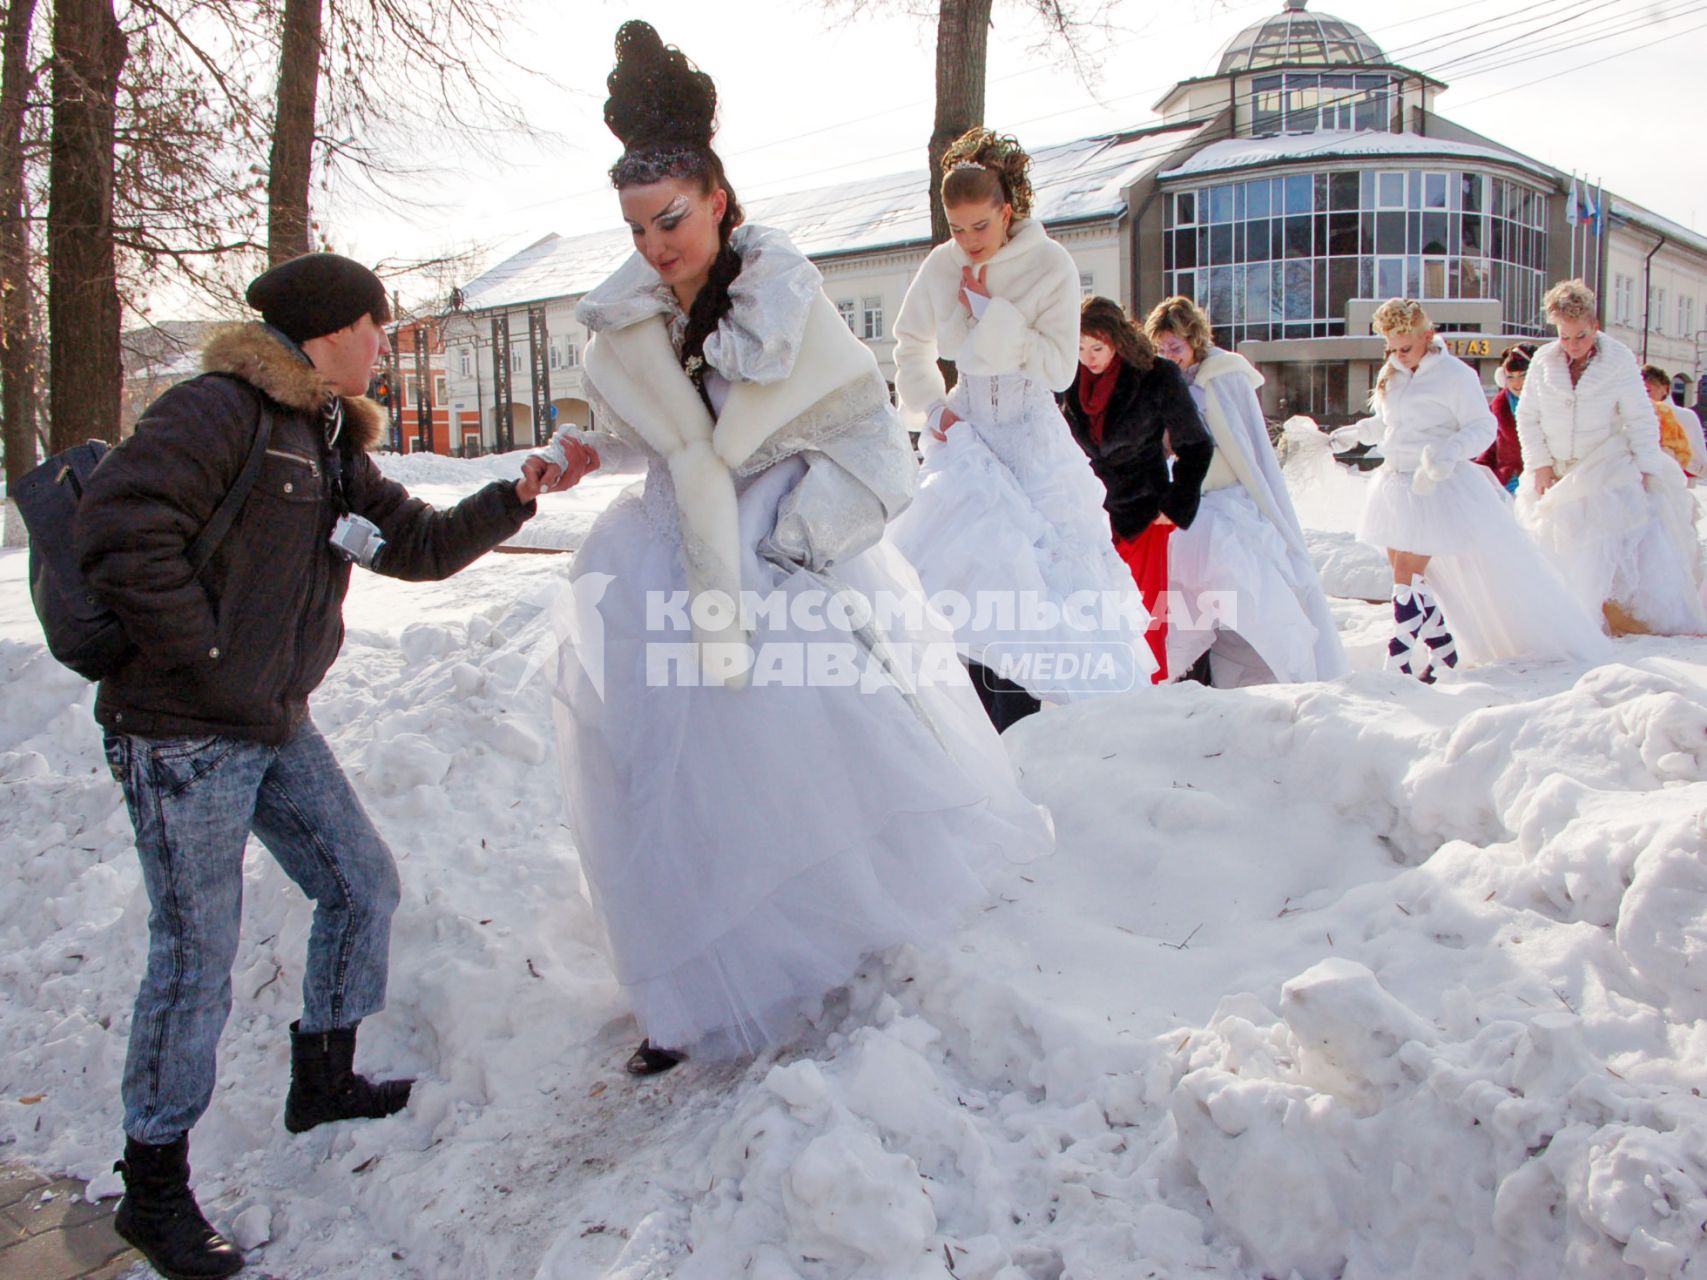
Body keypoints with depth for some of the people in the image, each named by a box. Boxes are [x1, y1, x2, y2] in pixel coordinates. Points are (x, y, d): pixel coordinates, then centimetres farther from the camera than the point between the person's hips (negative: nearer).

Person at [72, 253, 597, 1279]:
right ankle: (155, 1187, 17)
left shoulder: (332, 443, 15)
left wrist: (516, 498, 3)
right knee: (196, 957, -2)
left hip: (277, 728, 9)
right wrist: (207, 657, -21)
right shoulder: (223, 408, -14)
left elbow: (418, 545, 15)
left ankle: (324, 1079, 35)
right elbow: (123, 528, -24)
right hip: (183, 737, -9)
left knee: (364, 886, 15)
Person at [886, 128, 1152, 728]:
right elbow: (911, 346, 18)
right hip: (967, 432, 3)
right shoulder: (941, 266, 2)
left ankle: (1014, 729, -3)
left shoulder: (1051, 265, -7)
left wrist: (990, 313, -14)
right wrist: (932, 408, 4)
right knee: (964, 560, -7)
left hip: (1033, 441, -3)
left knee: (1021, 572, -10)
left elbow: (1060, 366, -12)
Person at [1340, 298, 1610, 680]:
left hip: (1436, 487, -7)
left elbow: (1483, 427, -10)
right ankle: (1443, 652, 24)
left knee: (1407, 576, -13)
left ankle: (1400, 666, -9)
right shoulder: (1390, 375, 11)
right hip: (1396, 486, 7)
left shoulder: (1455, 375, -9)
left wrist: (1451, 451, -27)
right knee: (1405, 575, 9)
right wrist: (1356, 432, 8)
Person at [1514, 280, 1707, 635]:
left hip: (1607, 468, -2)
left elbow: (1641, 420, -3)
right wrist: (1539, 463, -3)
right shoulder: (1543, 361, -2)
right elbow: (1527, 416, 4)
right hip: (1557, 471, 2)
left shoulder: (1620, 360, -8)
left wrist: (1647, 469, -8)